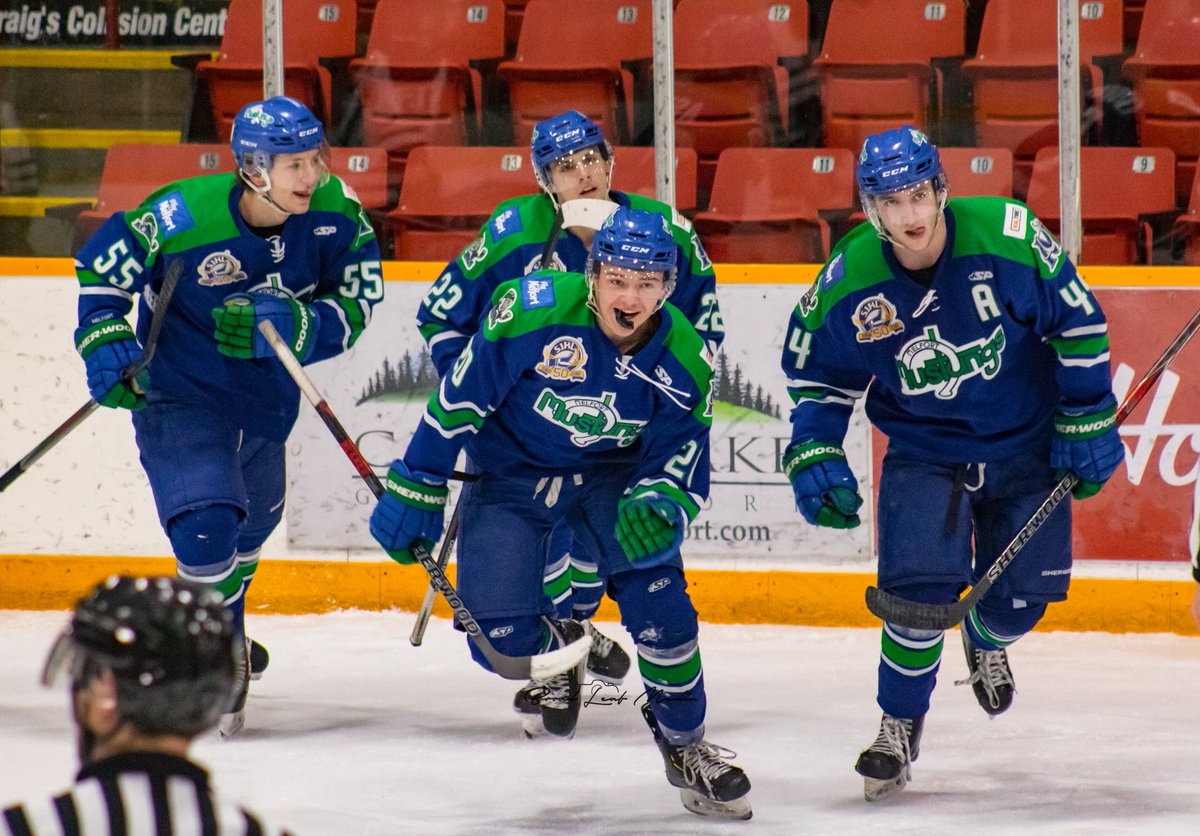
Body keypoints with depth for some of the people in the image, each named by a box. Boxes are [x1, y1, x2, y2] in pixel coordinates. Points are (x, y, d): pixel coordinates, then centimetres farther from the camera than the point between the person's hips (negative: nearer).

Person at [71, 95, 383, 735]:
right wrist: (105, 342, -18)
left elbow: (352, 310, -12)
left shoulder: (335, 213, -16)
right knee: (208, 533, -23)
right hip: (178, 393, -5)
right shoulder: (185, 216, -27)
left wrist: (288, 325, -29)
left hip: (266, 398, 5)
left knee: (250, 529, 26)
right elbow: (103, 262, -10)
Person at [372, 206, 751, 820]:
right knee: (501, 641, -13)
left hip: (610, 475, 2)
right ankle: (557, 648, 27)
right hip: (508, 474, -2)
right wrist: (414, 492, -14)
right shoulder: (535, 313, -27)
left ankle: (685, 745, -3)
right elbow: (458, 401, -18)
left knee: (655, 587, -23)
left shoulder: (682, 361, -16)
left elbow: (680, 466, -10)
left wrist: (658, 508, -34)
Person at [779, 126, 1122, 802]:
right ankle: (900, 725, 4)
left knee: (1023, 594, -1)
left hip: (1025, 448, 0)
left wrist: (1087, 425, -5)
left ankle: (986, 641, 39)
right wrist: (814, 457, -10)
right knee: (921, 582, -19)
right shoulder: (849, 281, -16)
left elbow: (1077, 325, -8)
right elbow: (817, 373, 2)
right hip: (924, 454, 0)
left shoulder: (1007, 236, -22)